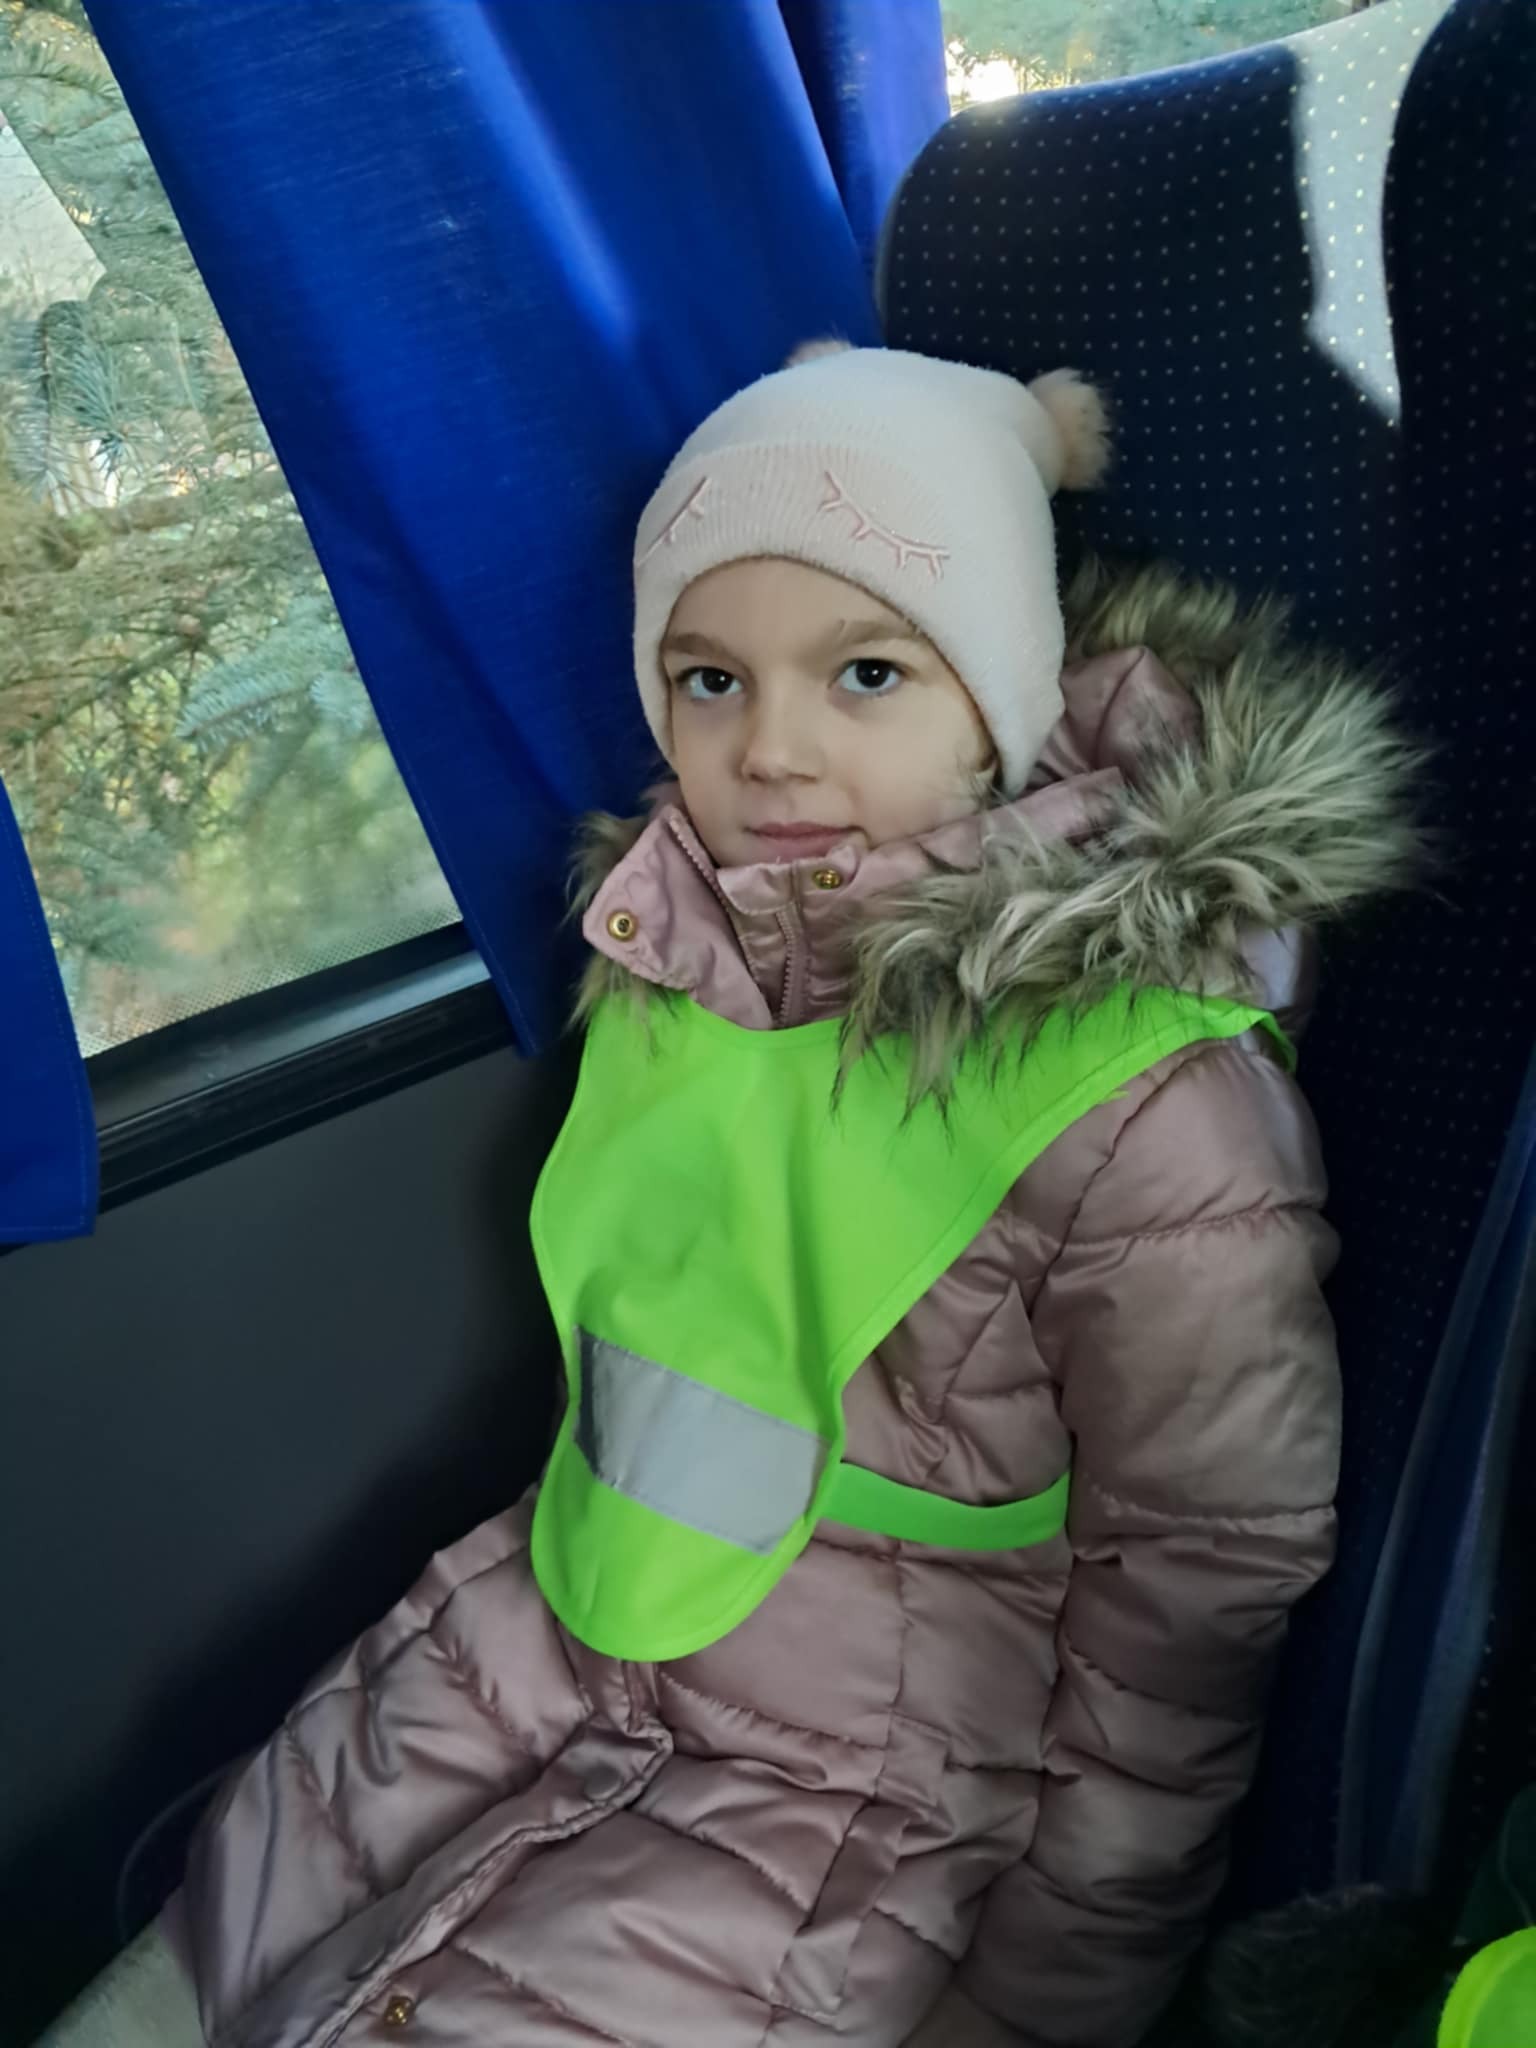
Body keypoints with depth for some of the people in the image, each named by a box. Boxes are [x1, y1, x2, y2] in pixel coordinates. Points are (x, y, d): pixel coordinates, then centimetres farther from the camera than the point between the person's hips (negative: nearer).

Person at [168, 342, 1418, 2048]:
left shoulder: (1140, 1108, -25)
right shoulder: (682, 952, -5)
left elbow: (1200, 1586, -16)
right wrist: (570, 1568, 15)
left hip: (870, 1778, -5)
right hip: (563, 1647, 6)